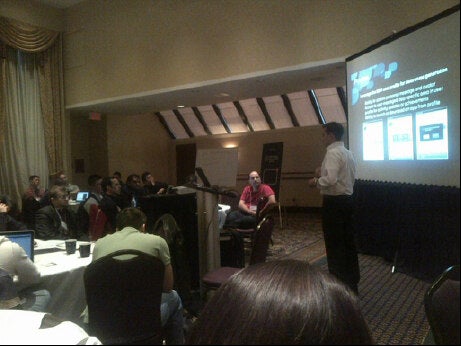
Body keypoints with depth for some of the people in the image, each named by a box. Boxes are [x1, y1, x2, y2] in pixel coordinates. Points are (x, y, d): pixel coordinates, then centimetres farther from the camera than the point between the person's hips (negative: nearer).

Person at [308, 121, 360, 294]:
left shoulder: (333, 153, -16)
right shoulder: (348, 153, 13)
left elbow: (330, 180, -28)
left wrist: (316, 181, -9)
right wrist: (323, 173, 15)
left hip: (334, 202, -9)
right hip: (347, 200, 10)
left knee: (334, 245, -1)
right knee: (348, 241, 16)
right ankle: (352, 282, 26)